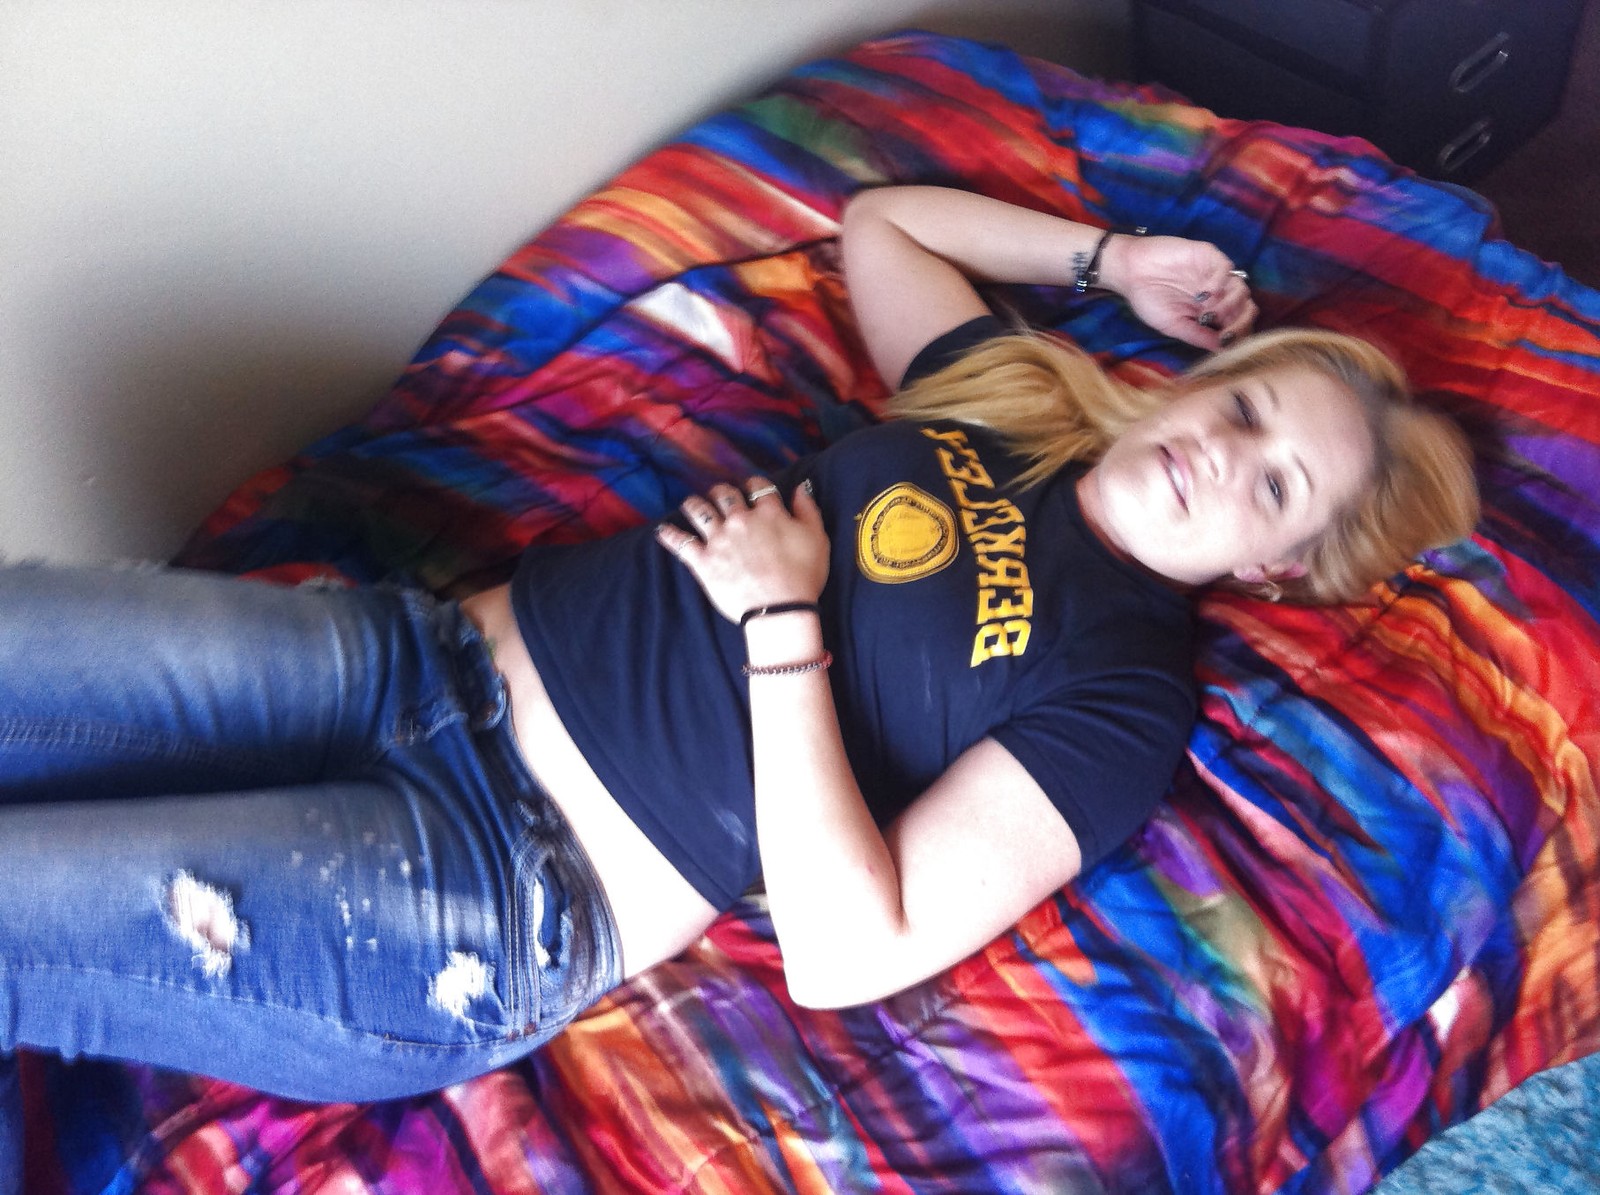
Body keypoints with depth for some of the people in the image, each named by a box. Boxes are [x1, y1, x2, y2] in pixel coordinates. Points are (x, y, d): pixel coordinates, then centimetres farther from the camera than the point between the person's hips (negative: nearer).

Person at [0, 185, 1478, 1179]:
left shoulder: (1124, 697, -7)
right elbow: (876, 220, 30)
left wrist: (782, 616, -15)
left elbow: (844, 957, -16)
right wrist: (1111, 257, 21)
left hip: (495, 904, -6)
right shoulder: (1007, 400, 12)